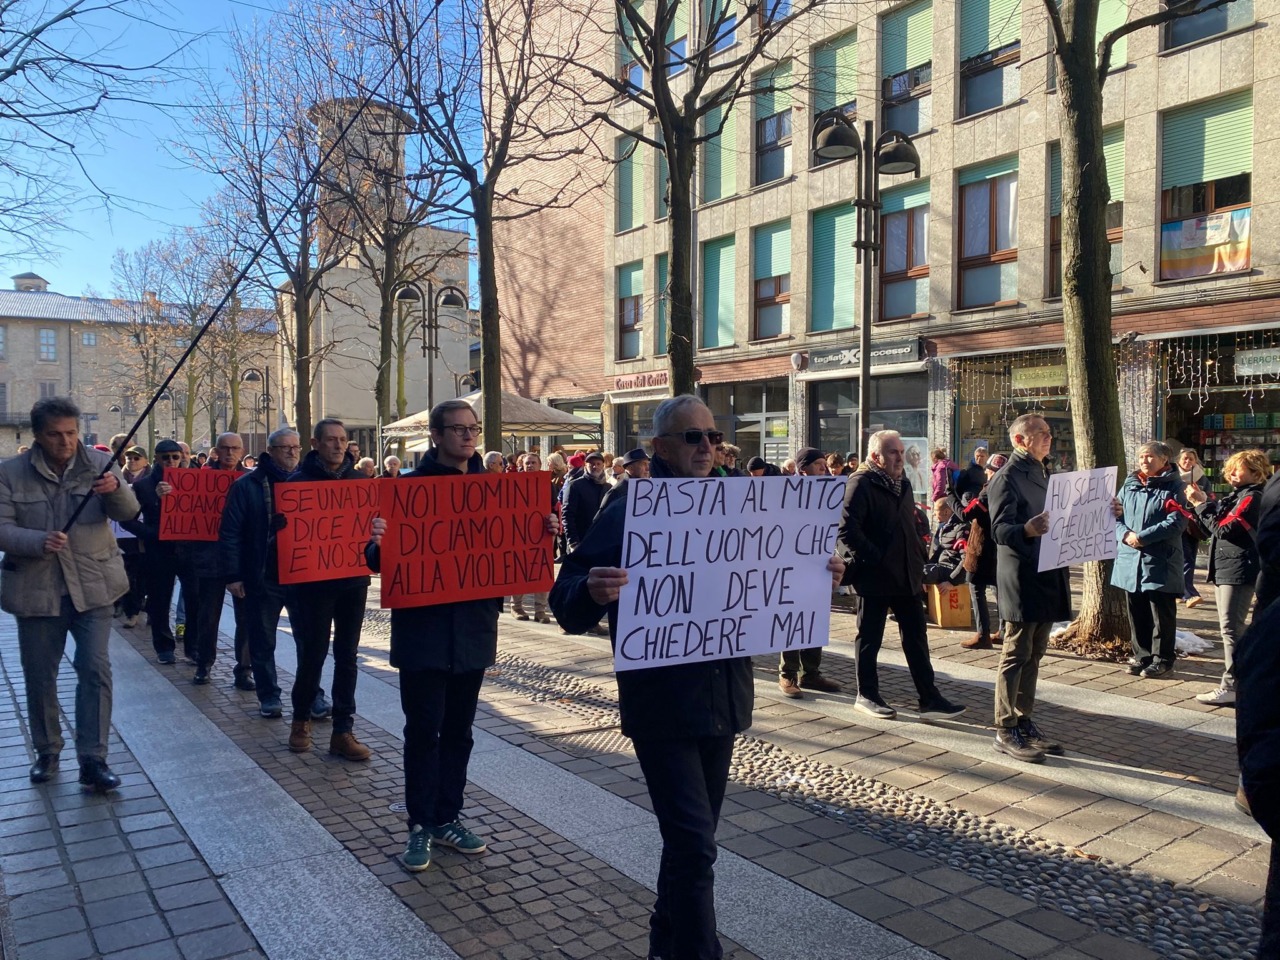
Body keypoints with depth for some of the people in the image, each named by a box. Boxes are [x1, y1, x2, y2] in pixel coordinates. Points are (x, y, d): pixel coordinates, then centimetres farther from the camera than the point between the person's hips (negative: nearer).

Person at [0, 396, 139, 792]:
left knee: (96, 669, -4)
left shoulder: (100, 463, -3)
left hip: (92, 586, 0)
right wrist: (38, 541, -26)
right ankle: (47, 753, 31)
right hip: (37, 589, 1)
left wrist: (116, 489, -33)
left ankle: (93, 761, 3)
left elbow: (128, 513, -11)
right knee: (39, 675, 12)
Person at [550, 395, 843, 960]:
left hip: (722, 697, 6)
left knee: (692, 838, 19)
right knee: (694, 845, -7)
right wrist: (593, 591, -38)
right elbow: (566, 601, -16)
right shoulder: (628, 511, -11)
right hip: (662, 704, -6)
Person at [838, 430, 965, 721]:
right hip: (875, 576, -8)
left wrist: (919, 564, 12)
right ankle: (866, 696, 19)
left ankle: (930, 699, 14)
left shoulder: (903, 485, 15)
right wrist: (874, 559, -19)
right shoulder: (860, 484, -12)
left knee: (916, 637, 9)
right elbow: (847, 529, -21)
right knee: (870, 638, 5)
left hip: (906, 576, 8)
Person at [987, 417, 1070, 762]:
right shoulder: (1007, 478, -11)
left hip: (1049, 576, 9)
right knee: (1016, 656, -3)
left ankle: (1025, 723, 22)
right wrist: (1027, 530, -41)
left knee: (1034, 656, 13)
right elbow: (999, 529, -21)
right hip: (1022, 580, -8)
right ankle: (1006, 731, 5)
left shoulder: (1045, 473, 17)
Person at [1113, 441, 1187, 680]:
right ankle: (1141, 655, 24)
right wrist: (1125, 534, -11)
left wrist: (1143, 537, -18)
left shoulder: (1173, 486, -3)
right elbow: (1115, 515, 9)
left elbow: (1177, 522, -13)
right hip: (1130, 560, 5)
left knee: (1162, 614, 4)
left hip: (1161, 561, -5)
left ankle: (1162, 658, 15)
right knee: (1137, 613, 12)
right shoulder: (1129, 484, 12)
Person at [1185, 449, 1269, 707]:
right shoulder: (1237, 495, 16)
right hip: (1225, 567, 10)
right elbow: (1217, 524, 14)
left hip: (1238, 570, -10)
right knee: (1230, 628, 14)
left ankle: (1231, 687, -8)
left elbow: (1224, 529, -19)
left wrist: (1201, 504, -13)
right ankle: (1237, 680, 23)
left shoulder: (1252, 498, -13)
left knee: (1231, 628, -10)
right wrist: (1202, 502, 1)